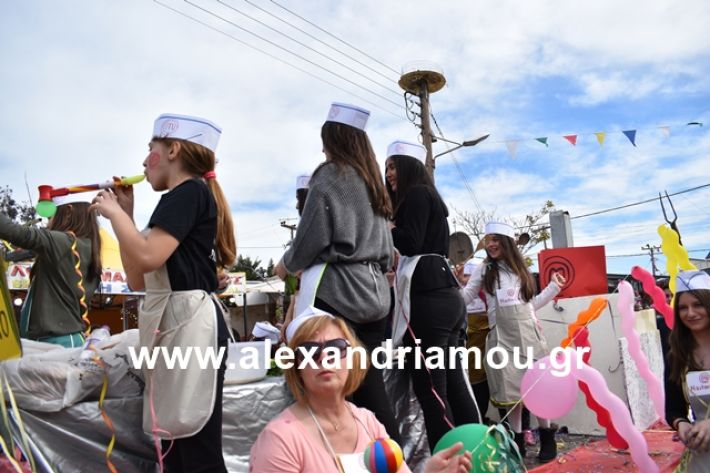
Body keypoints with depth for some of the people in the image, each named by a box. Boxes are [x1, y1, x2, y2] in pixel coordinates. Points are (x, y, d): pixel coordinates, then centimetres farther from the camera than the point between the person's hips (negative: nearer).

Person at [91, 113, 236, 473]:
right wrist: (124, 214, 18)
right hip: (174, 322, 11)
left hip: (189, 322, -11)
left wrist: (114, 212, -4)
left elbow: (147, 257, -22)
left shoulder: (189, 191, -7)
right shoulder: (185, 198, 21)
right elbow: (137, 279, 20)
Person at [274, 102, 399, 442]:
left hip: (336, 290, -7)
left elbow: (313, 237, -7)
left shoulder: (330, 175, -2)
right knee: (369, 383, 8)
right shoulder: (373, 182, 19)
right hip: (375, 292, 7)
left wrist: (286, 266, 10)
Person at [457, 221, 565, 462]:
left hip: (528, 331, 2)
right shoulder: (484, 269, 6)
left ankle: (547, 437, 15)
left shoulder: (520, 269, 13)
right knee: (510, 387, 0)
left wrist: (553, 287, 16)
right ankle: (518, 440, 13)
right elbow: (465, 297, 3)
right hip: (502, 335, -1)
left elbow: (531, 304, 19)